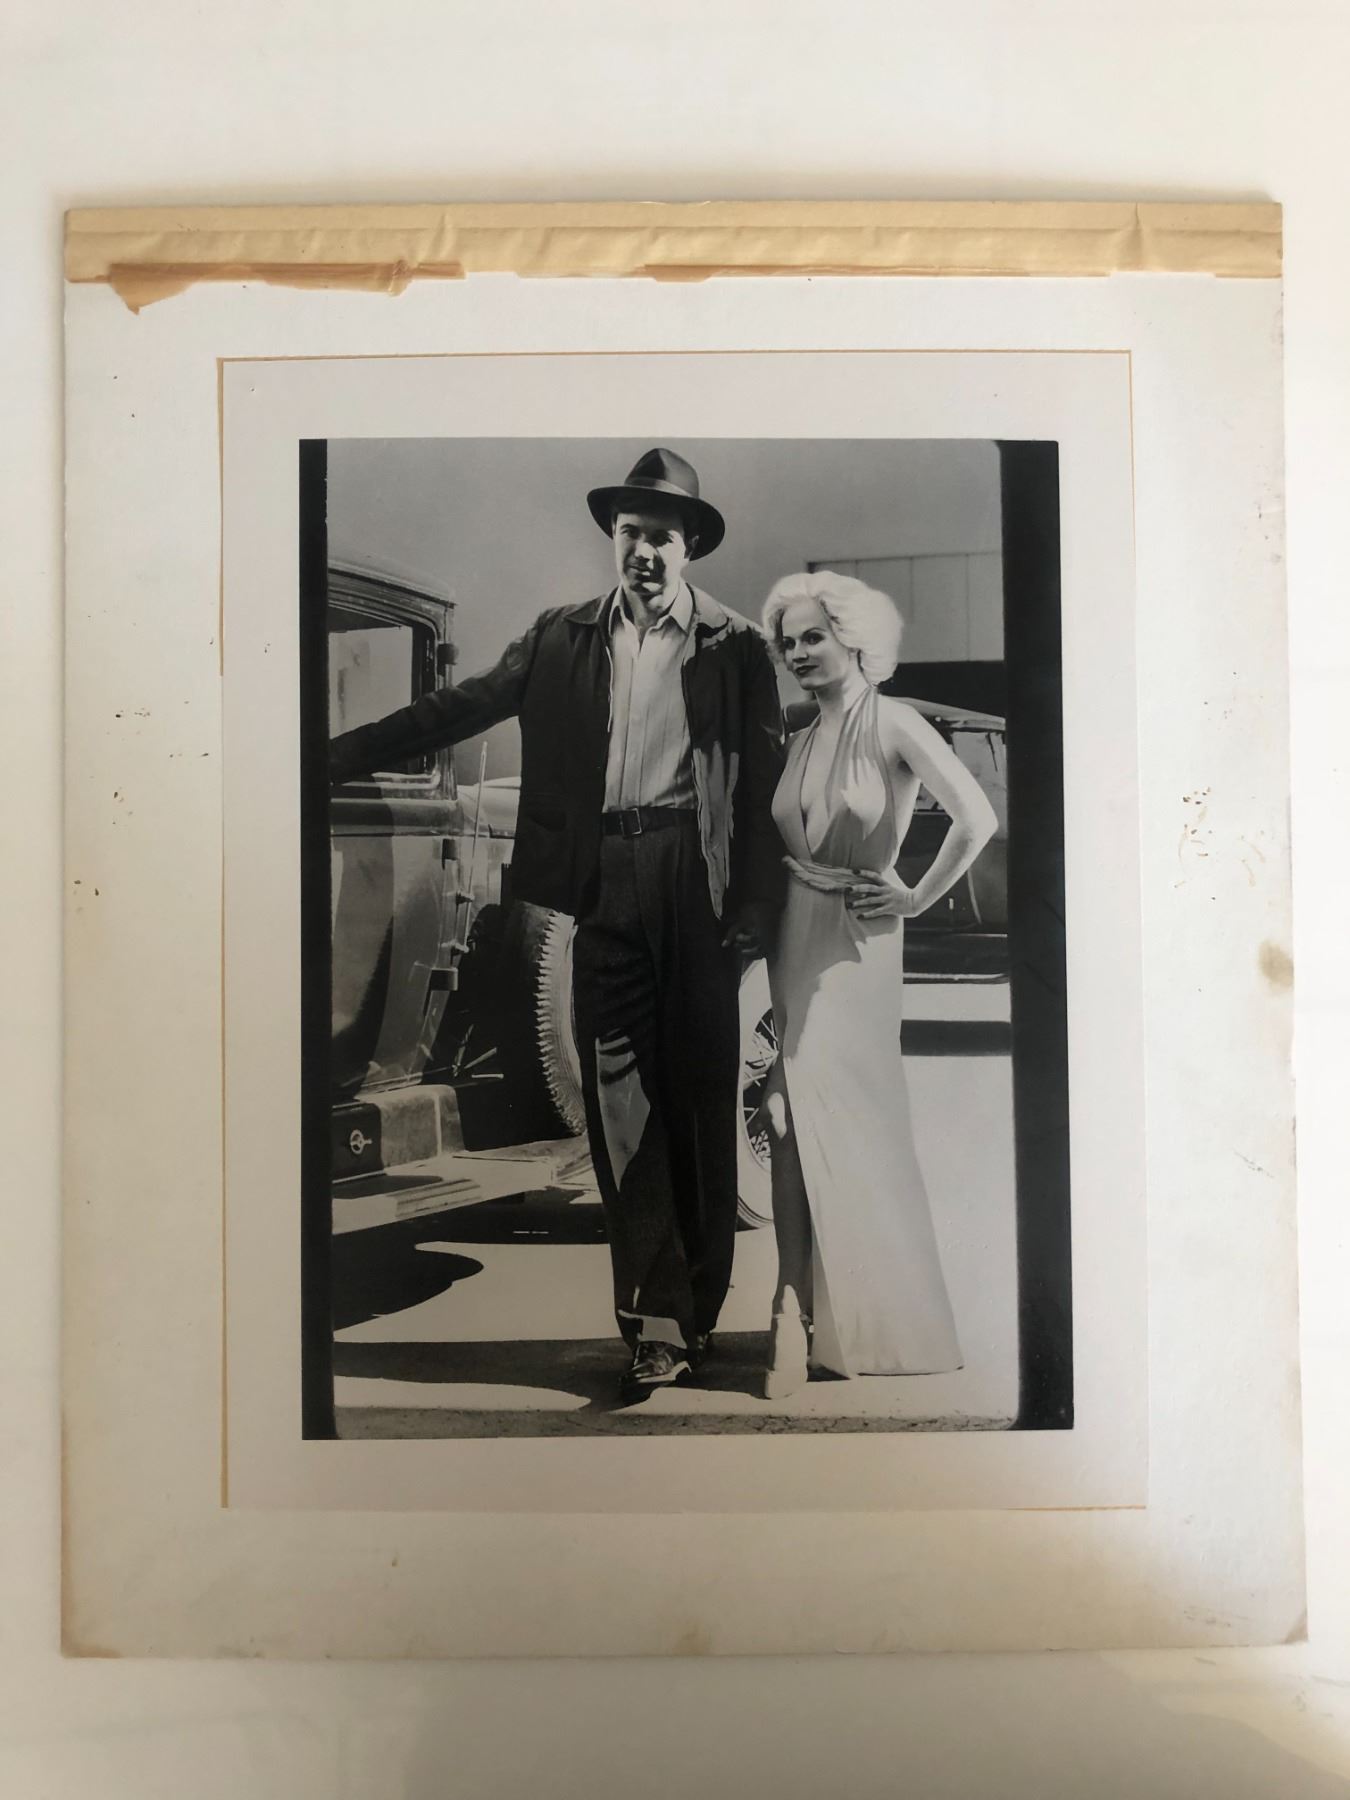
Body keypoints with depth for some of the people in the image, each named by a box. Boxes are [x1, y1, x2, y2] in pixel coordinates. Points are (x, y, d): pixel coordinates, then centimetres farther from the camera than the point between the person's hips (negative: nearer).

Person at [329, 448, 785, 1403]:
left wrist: (754, 904, -8)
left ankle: (696, 1301, 19)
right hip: (605, 878, 2)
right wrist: (338, 753, -2)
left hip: (693, 878, -2)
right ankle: (658, 1316, 8)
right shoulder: (566, 636, 11)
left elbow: (765, 779, 1)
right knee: (617, 1091, 0)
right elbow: (460, 707, 6)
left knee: (698, 1090, 5)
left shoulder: (735, 645, 4)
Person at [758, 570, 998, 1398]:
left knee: (850, 1119, 0)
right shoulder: (800, 741, 12)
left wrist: (918, 899, -11)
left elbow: (978, 818, -19)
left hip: (857, 942, -5)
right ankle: (801, 1315, 9)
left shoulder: (891, 724, -8)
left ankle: (880, 1317, 17)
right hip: (795, 937, 5)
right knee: (797, 1120, 3)